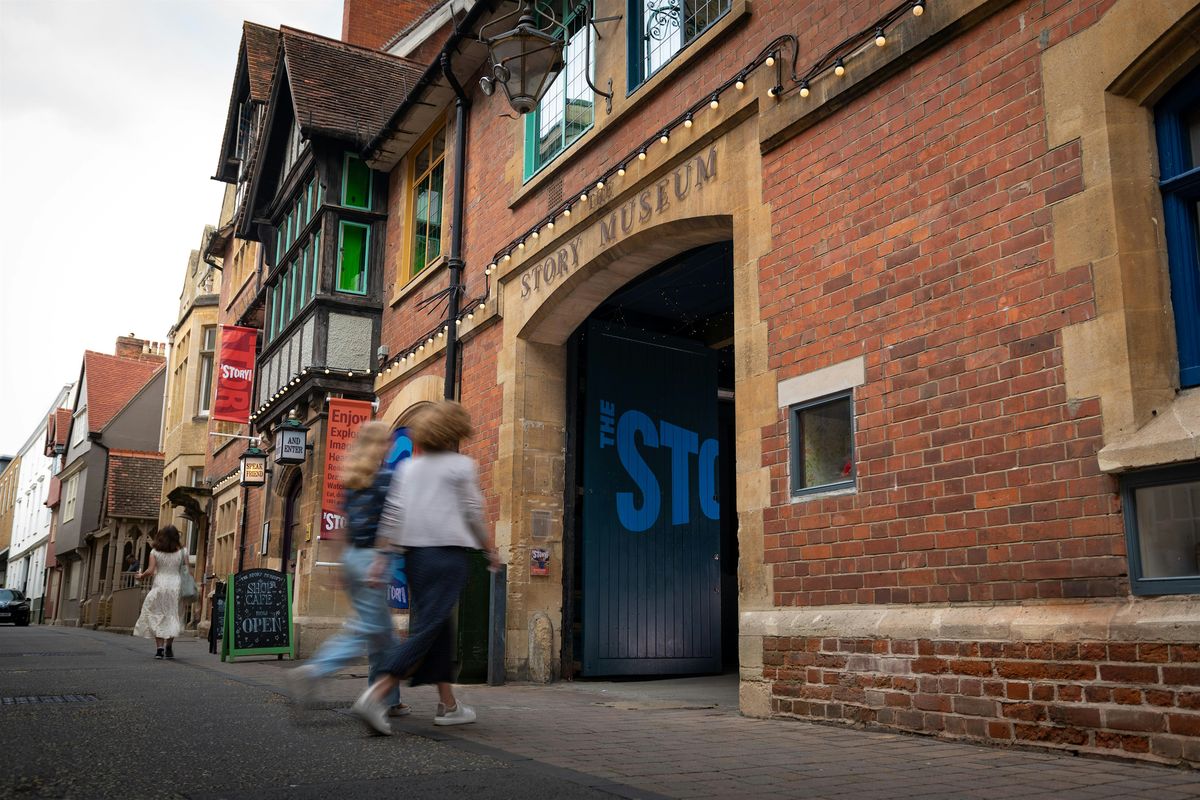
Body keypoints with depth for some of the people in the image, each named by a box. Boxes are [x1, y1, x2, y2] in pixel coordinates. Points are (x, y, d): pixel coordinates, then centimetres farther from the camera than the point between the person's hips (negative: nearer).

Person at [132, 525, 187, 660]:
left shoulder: (155, 552, 0)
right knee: (172, 617, 9)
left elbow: (150, 570, -7)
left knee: (158, 617, 5)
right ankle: (169, 648, 7)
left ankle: (159, 649, -4)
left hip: (160, 585, -1)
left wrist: (141, 576, 13)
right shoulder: (182, 552, 2)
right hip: (176, 586, 1)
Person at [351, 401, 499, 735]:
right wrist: (490, 549, 12)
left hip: (414, 552, 7)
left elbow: (392, 514, 9)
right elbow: (473, 514, -1)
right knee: (426, 629, -8)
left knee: (440, 628, 14)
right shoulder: (462, 465, 0)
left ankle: (448, 705, 18)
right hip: (448, 552, -6)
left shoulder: (408, 466, 15)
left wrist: (382, 558, 9)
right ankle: (375, 696, -20)